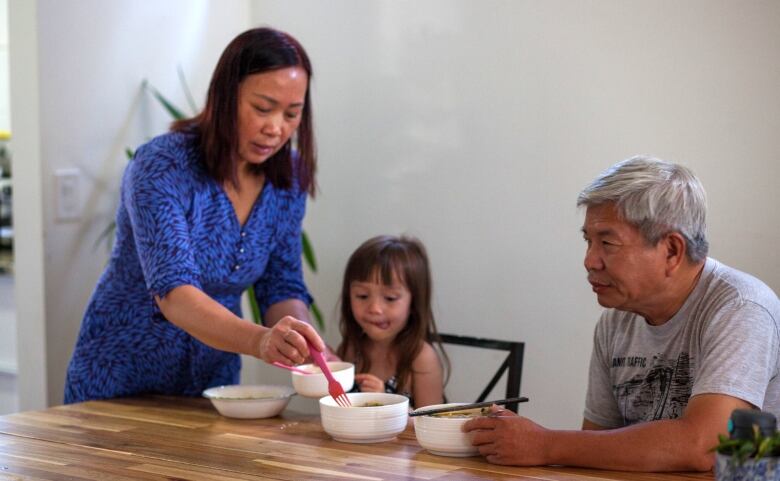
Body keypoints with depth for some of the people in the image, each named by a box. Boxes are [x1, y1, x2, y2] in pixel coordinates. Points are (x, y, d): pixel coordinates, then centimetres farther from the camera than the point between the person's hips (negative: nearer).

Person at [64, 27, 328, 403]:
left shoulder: (288, 177, -7)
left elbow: (282, 287, -2)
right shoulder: (161, 167, -24)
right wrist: (258, 339, -52)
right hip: (121, 381, -4)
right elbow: (173, 291, -35)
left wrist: (302, 343, -23)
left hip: (213, 379, 5)